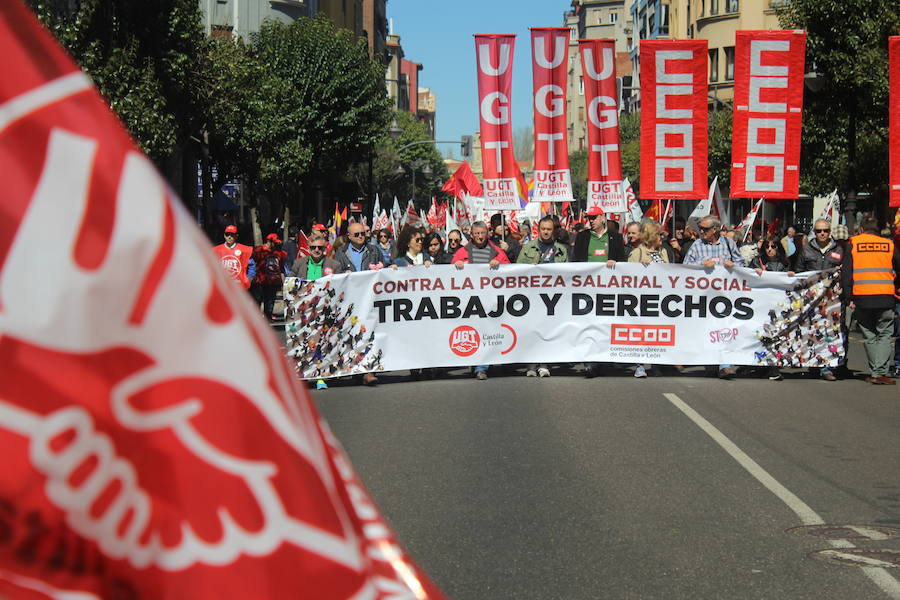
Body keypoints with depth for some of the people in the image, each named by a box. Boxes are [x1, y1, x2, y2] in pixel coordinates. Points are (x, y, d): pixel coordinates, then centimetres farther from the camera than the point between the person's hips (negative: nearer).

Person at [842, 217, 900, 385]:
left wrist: (849, 297, 4)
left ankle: (874, 372, 12)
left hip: (862, 298, 0)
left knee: (869, 336, 11)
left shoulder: (853, 244, 6)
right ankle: (880, 372, -9)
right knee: (885, 335, 4)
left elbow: (846, 273, 1)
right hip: (885, 298, 0)